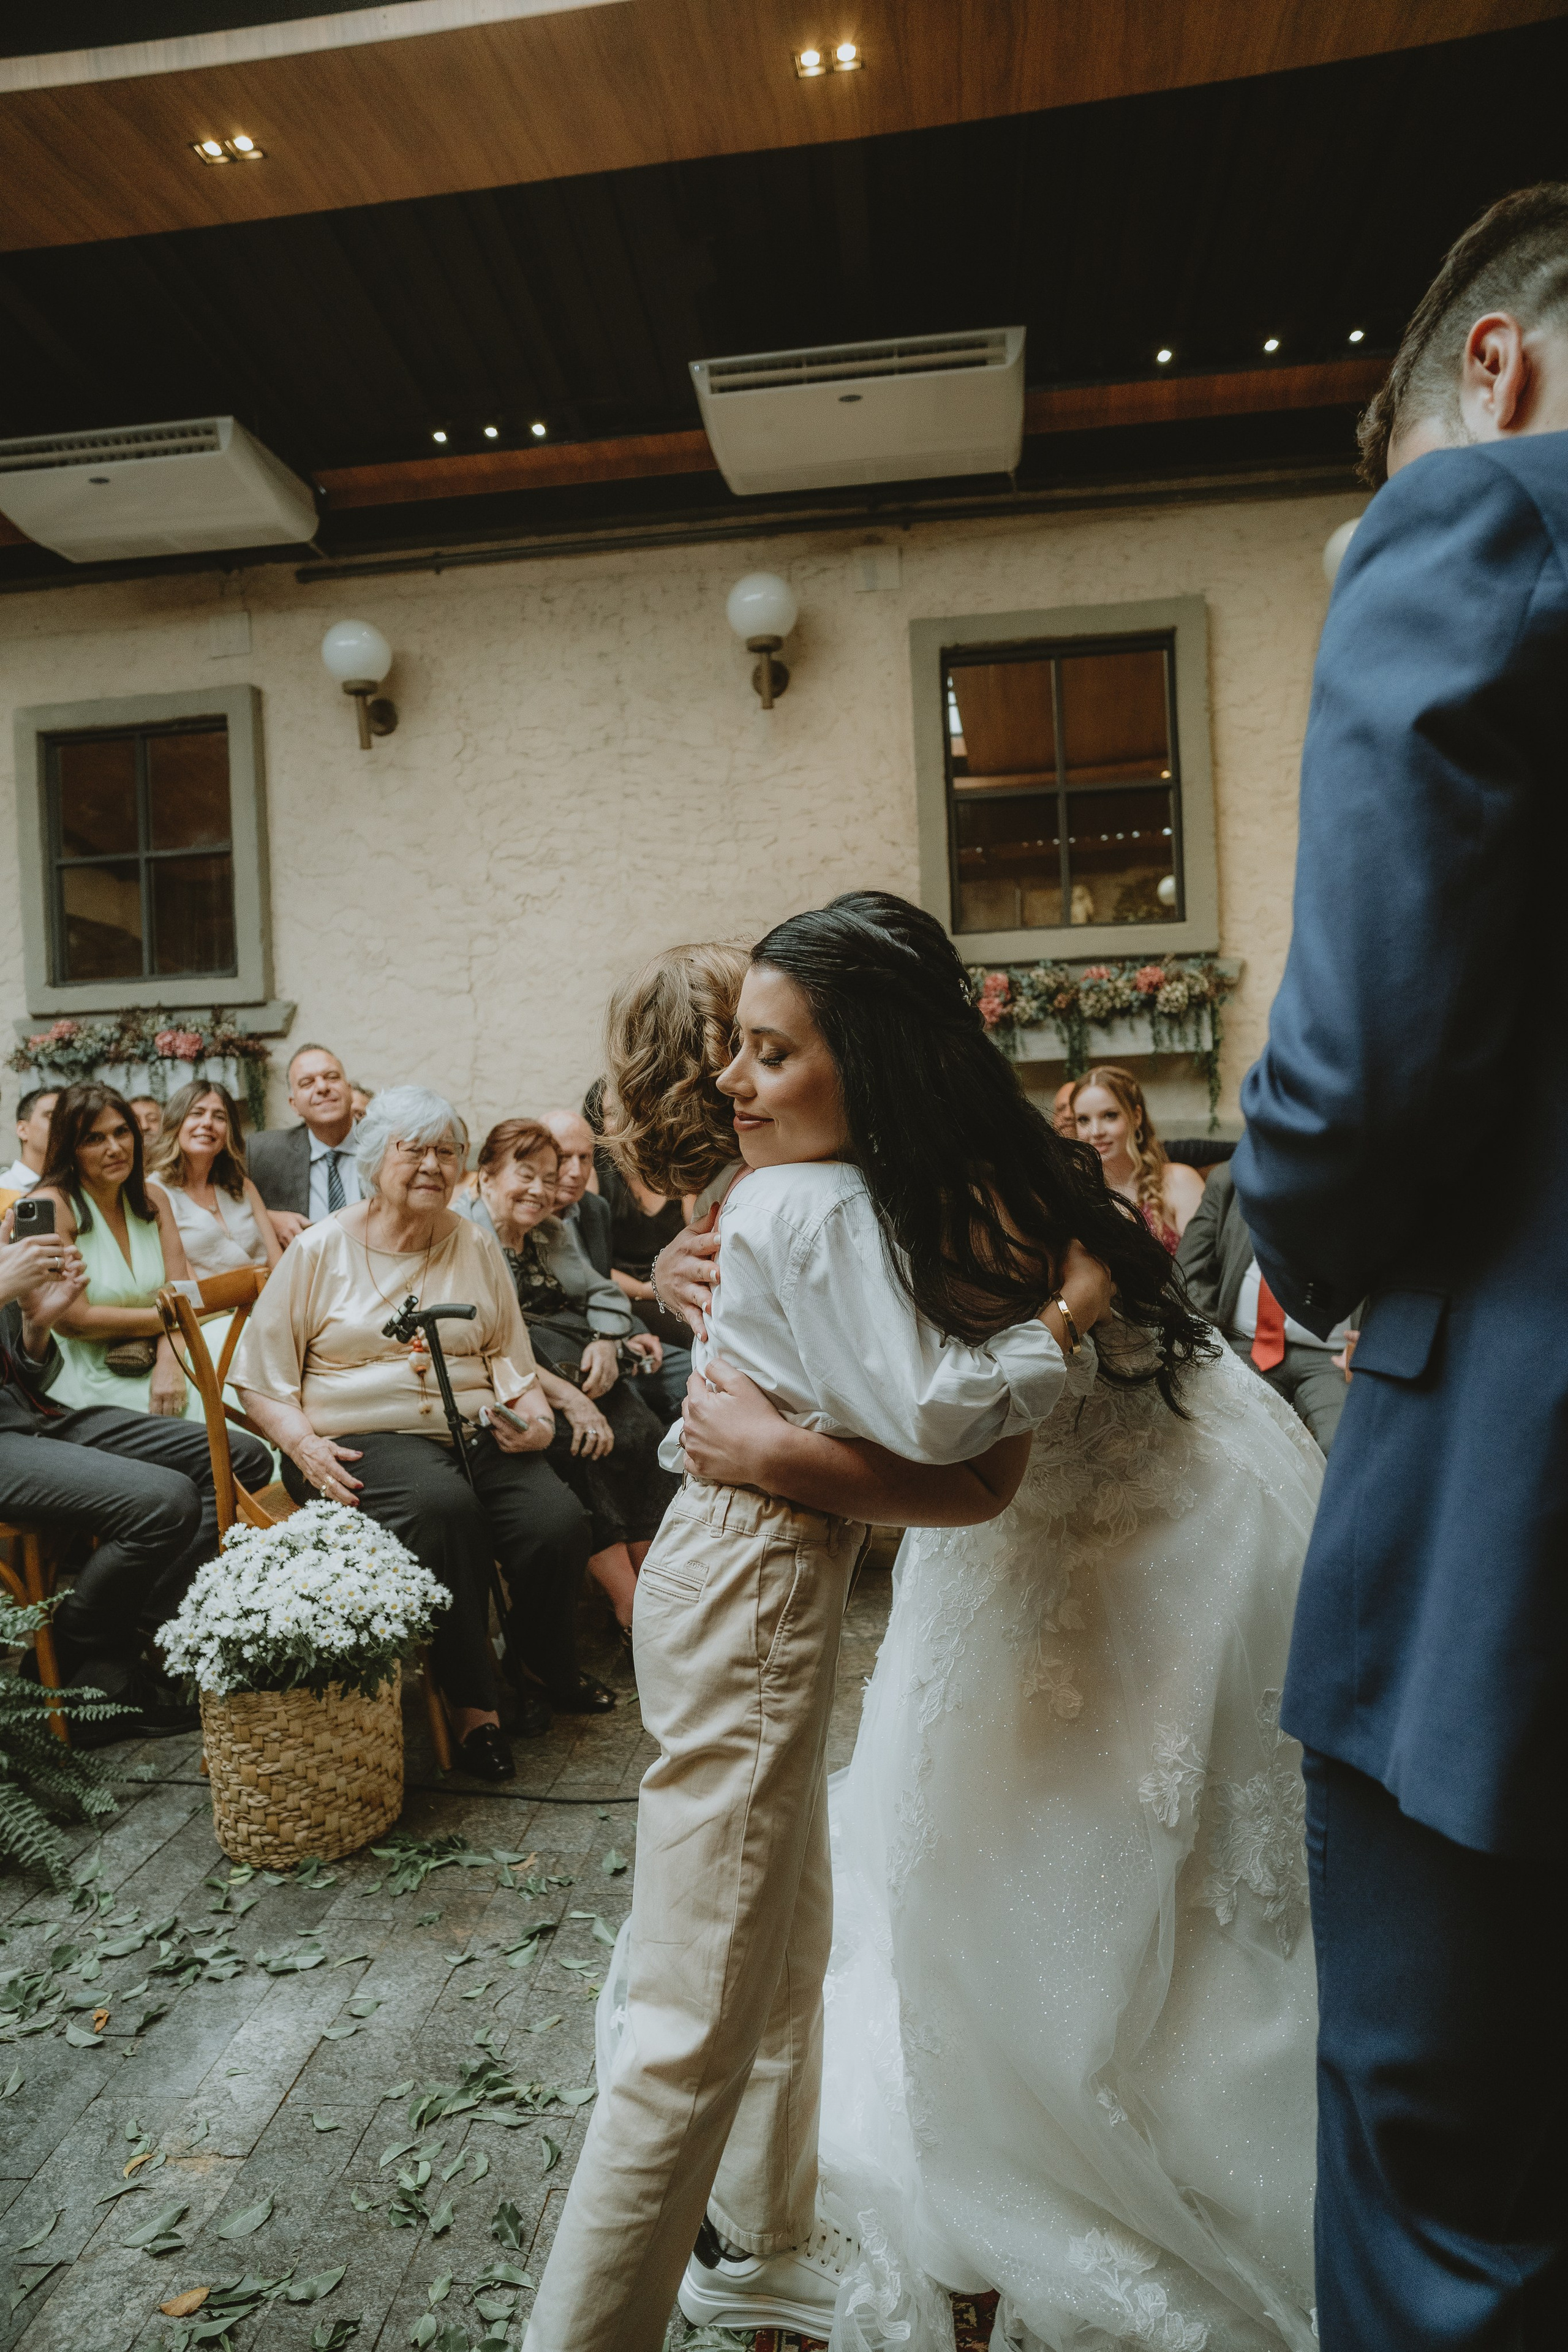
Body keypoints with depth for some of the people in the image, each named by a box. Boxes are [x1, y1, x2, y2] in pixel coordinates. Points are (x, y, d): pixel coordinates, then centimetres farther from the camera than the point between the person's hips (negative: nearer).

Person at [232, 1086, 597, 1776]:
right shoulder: (320, 1249, 4)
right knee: (443, 1505, -36)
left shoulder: (475, 1246, 15)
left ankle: (542, 1666, 8)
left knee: (559, 1522, -23)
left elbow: (508, 1355, 17)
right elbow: (261, 1375, 4)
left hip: (475, 1431, 4)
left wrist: (534, 1414, -3)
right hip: (364, 1437, -3)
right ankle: (471, 1701, -17)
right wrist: (303, 1444, -13)